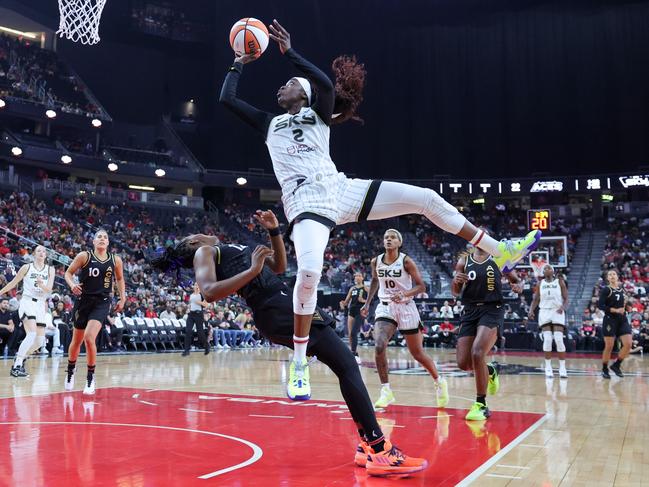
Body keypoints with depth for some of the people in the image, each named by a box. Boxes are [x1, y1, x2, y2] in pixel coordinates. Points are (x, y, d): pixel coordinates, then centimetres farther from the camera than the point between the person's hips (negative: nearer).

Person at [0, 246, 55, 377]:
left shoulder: (50, 269, 7)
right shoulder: (27, 267, 2)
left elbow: (49, 289, -3)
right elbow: (13, 283, 11)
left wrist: (42, 285, -23)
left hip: (41, 305, 4)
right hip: (27, 302, -4)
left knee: (40, 341, 5)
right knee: (32, 334, -24)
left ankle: (21, 356, 31)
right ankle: (16, 366, -21)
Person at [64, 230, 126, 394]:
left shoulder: (116, 260, 1)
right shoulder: (84, 256, -5)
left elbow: (119, 279, 17)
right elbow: (68, 272, 1)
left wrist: (122, 298, 11)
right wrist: (72, 285, -19)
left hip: (102, 302, -1)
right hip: (83, 300, 1)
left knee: (89, 337, -20)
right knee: (76, 341, 13)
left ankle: (90, 378, -3)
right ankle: (70, 371, 41)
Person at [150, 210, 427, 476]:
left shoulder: (231, 251, 30)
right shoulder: (204, 252, 3)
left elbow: (279, 267, 29)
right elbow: (210, 293, -17)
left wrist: (274, 231, 18)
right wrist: (252, 270, -21)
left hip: (284, 303, 9)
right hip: (277, 309, -9)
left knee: (346, 365, 8)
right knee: (347, 366, -14)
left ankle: (368, 445, 11)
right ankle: (380, 452, -17)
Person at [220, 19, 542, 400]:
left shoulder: (318, 114, 19)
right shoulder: (270, 124, 24)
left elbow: (327, 84, -4)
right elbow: (227, 98, 19)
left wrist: (289, 51, 0)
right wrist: (240, 63, 28)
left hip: (341, 190, 1)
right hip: (307, 204, -1)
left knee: (427, 198, -8)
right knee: (309, 272, -30)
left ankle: (500, 252, 3)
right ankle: (299, 366, -16)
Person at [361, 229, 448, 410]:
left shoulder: (406, 261, -12)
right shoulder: (376, 262, 0)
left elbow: (421, 285, -10)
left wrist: (405, 294, -26)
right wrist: (367, 303, 18)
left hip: (406, 308, -2)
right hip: (385, 307, 3)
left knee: (418, 354, 8)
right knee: (379, 346, -22)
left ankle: (439, 382, 35)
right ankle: (386, 391, -11)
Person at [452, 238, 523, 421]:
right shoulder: (464, 261, 9)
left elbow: (515, 279, 13)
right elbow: (456, 292, 12)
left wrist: (518, 286, -11)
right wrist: (455, 281, -11)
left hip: (492, 310, -4)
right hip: (470, 311, 4)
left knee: (477, 353, -24)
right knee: (463, 363, -2)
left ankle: (481, 405, -10)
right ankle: (491, 371, 33)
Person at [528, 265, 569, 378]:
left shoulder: (560, 282, 3)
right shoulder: (540, 284, 9)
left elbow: (566, 298, 1)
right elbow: (536, 299, 11)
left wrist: (563, 307, -20)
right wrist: (531, 310, -6)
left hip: (557, 312, -1)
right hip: (544, 311, 1)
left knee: (559, 339, -10)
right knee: (547, 340, -7)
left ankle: (562, 367, -1)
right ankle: (548, 367, 2)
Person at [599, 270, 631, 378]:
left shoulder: (622, 290, 13)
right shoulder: (606, 290, -4)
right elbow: (601, 306, -13)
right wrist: (615, 310, -19)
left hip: (622, 320, 5)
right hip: (610, 320, -5)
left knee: (628, 344, -7)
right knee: (609, 346, -2)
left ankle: (616, 365, 12)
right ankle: (604, 369, 14)